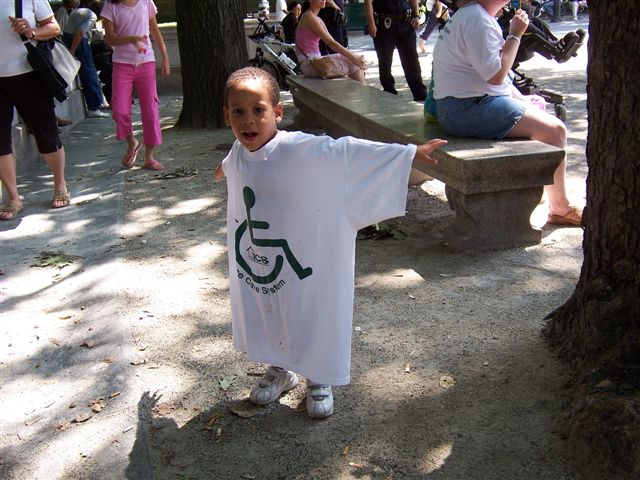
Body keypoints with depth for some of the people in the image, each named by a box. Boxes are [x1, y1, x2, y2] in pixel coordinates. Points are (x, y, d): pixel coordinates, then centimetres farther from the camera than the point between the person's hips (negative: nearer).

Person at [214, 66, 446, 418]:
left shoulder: (298, 149, -24)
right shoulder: (238, 153, -4)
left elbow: (350, 151, -27)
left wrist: (409, 153, -30)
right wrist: (223, 169, 47)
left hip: (301, 265, -5)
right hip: (255, 264, 6)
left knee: (310, 321, 11)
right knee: (263, 318, 21)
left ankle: (319, 382, 35)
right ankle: (279, 371, 47)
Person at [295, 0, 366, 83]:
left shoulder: (318, 19, 18)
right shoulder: (309, 16, -11)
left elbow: (333, 43, 13)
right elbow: (331, 43, -15)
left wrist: (354, 56, 1)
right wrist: (352, 57, -14)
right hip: (309, 64, -9)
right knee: (353, 64, -10)